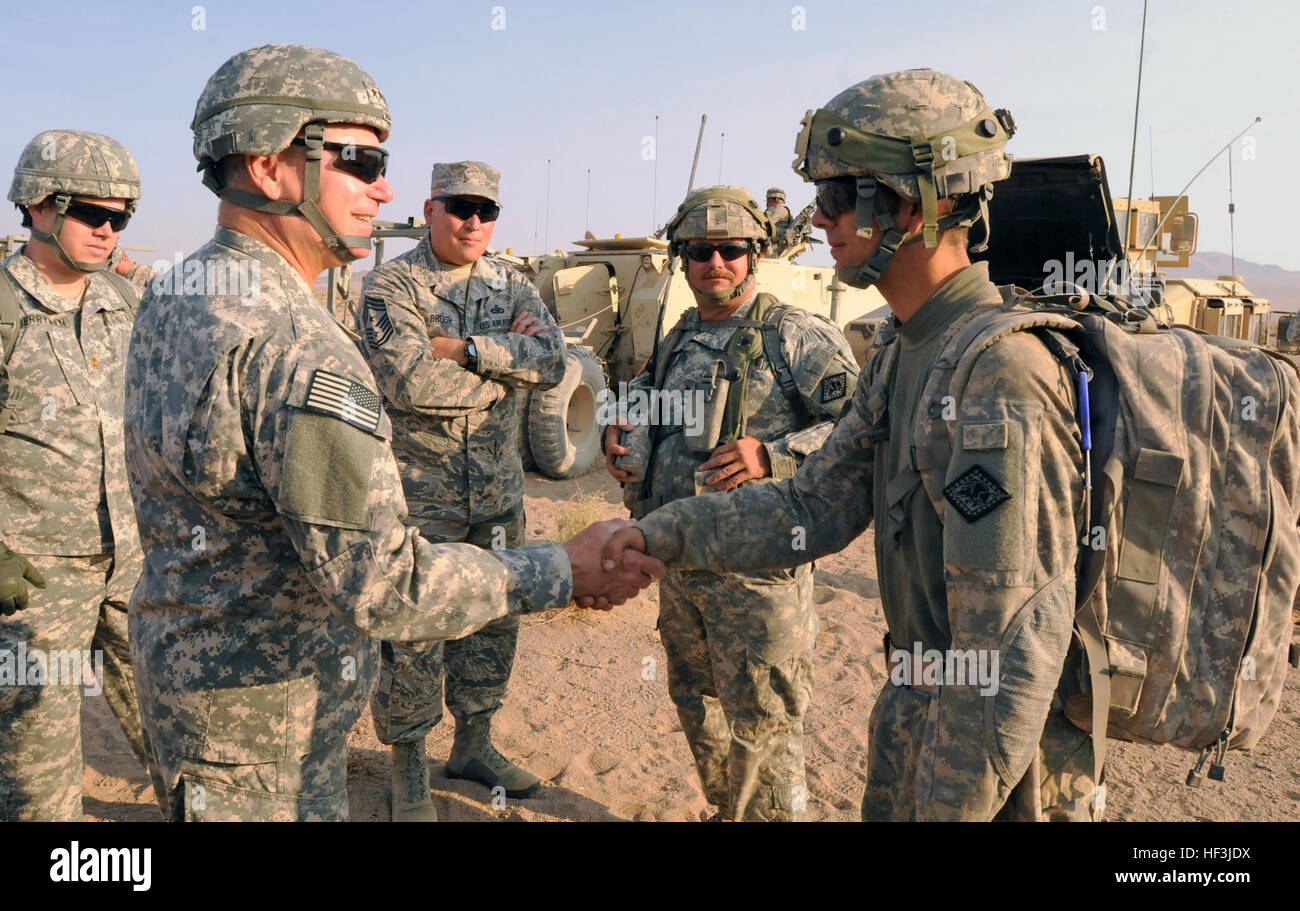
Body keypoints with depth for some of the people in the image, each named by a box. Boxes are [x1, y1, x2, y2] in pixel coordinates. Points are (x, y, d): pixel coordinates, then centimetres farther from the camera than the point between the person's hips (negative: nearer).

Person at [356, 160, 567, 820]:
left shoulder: (513, 288, 9)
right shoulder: (390, 285, -6)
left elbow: (553, 360, -9)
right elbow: (408, 382, -22)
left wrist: (464, 349, -18)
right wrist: (507, 361, -13)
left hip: (498, 493, 6)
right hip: (419, 495, -5)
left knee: (494, 622, 15)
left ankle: (475, 745, 34)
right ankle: (408, 767, 22)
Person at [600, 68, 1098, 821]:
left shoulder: (999, 382, -27)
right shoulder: (902, 362, 4)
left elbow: (1016, 645, -27)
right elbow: (816, 509, 5)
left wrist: (951, 804, -20)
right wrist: (659, 535, -2)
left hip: (997, 760, -8)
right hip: (920, 707, 8)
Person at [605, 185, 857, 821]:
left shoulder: (795, 335, -8)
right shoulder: (676, 343, 12)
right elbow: (649, 415, 28)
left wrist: (775, 457, -25)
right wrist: (621, 439, 7)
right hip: (677, 558, 8)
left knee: (760, 727, 0)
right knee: (697, 708, 22)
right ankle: (725, 809, 41)